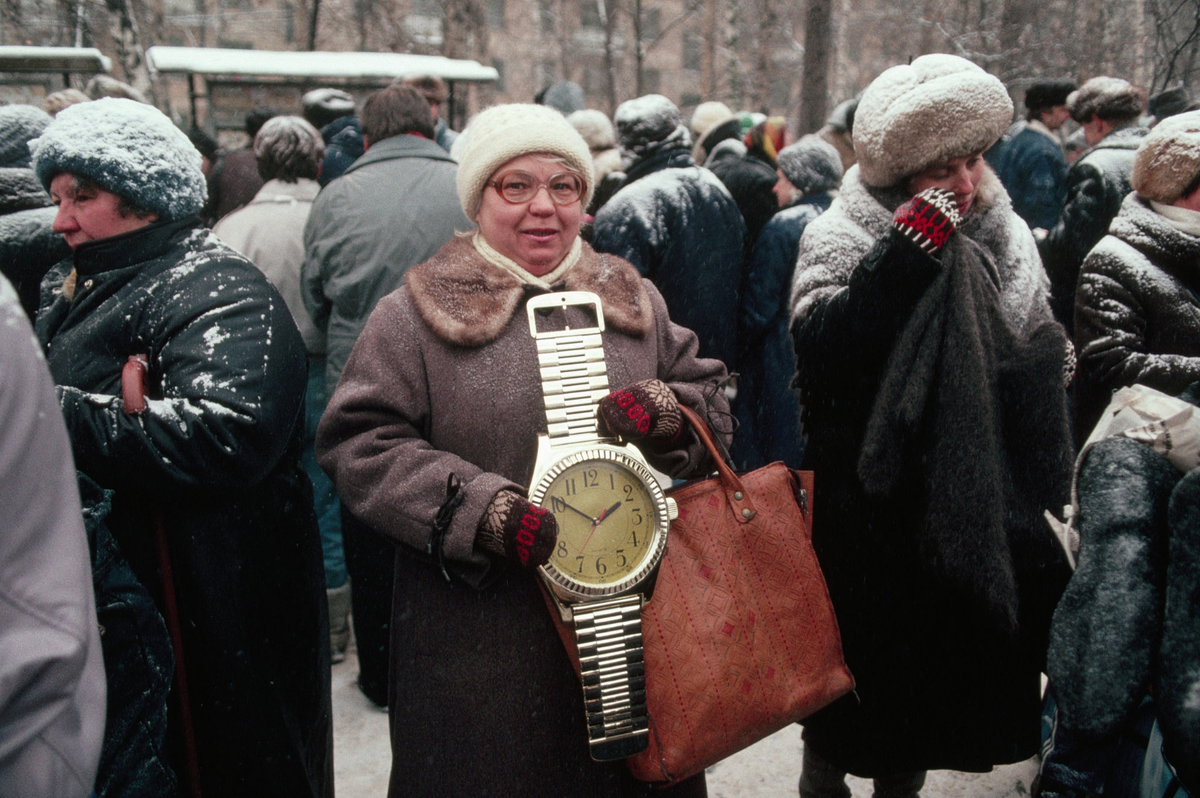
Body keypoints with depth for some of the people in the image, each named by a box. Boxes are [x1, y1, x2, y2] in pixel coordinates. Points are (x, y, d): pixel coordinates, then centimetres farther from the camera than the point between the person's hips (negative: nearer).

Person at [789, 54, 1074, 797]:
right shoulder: (842, 239, -11)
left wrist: (1042, 499, 13)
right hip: (873, 509, -5)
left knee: (945, 665, 16)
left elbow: (1043, 368, 14)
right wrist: (907, 253, -30)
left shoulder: (1005, 240, 5)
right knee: (864, 673, 7)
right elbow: (819, 347, -28)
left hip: (977, 506, 5)